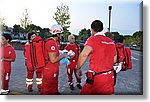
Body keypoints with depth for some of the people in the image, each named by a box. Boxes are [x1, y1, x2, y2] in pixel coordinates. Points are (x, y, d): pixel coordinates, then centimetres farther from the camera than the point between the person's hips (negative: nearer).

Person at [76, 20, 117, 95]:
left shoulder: (92, 39, -12)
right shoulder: (111, 41, 7)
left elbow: (84, 54, -28)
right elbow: (114, 60, 14)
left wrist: (78, 69, -16)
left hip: (96, 78, -6)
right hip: (109, 77, 6)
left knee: (85, 93, 11)